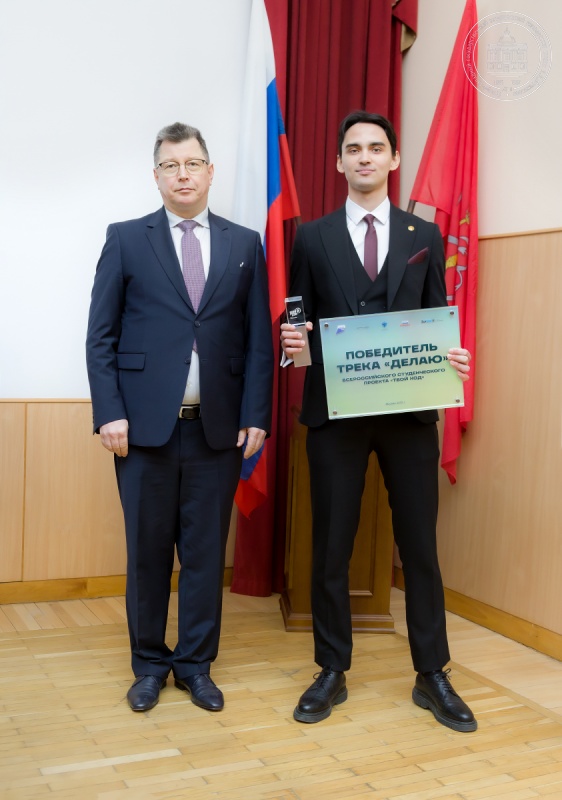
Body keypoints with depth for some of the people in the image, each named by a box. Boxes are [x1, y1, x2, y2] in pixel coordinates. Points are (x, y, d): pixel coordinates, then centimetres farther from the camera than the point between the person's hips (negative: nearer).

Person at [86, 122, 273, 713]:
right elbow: (100, 336, 2)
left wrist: (255, 416, -1)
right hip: (145, 422, -1)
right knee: (147, 549, 8)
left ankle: (196, 664, 24)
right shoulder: (125, 240, 5)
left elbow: (259, 339, 7)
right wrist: (109, 412, -7)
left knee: (206, 549, 8)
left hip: (218, 425, 1)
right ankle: (149, 663, 25)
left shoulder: (244, 245, 10)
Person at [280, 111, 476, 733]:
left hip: (409, 410, 1)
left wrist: (451, 359, -10)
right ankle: (331, 672, 23)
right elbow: (298, 321, 8)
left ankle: (431, 676, 21)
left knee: (419, 543, 6)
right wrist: (294, 341, -14)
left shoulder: (424, 235, 11)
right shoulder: (313, 237, 8)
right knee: (330, 545, 7)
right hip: (335, 409, 0)